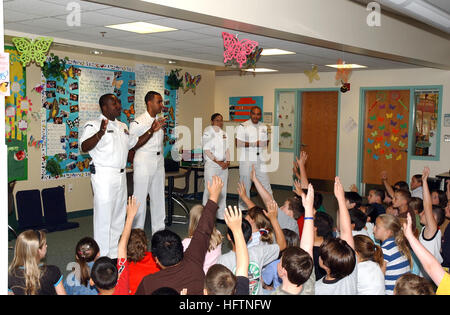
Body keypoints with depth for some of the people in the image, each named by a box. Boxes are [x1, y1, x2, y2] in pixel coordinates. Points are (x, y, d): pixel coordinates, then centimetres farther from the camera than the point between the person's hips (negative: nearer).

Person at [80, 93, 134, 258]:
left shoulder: (122, 126, 17)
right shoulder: (93, 125, -9)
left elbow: (134, 143, 29)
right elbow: (84, 147, -26)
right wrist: (100, 133, -39)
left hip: (120, 175, 8)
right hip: (103, 176, -8)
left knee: (119, 217, 14)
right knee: (103, 217, -6)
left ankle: (115, 254, 26)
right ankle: (102, 258, 2)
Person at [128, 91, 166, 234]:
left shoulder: (159, 122, 12)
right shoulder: (138, 122, -10)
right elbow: (132, 145, -17)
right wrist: (151, 131, -23)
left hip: (159, 162, 7)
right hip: (143, 164, -7)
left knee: (159, 198, 12)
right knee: (140, 198, -3)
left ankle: (159, 231, 21)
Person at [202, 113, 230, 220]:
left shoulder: (224, 133, 15)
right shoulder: (208, 132, -4)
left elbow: (227, 148, 17)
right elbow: (206, 150, -10)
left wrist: (227, 161, 0)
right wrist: (218, 162, -14)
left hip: (224, 165, 6)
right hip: (212, 164, -6)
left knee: (222, 190, 8)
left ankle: (221, 215, 16)